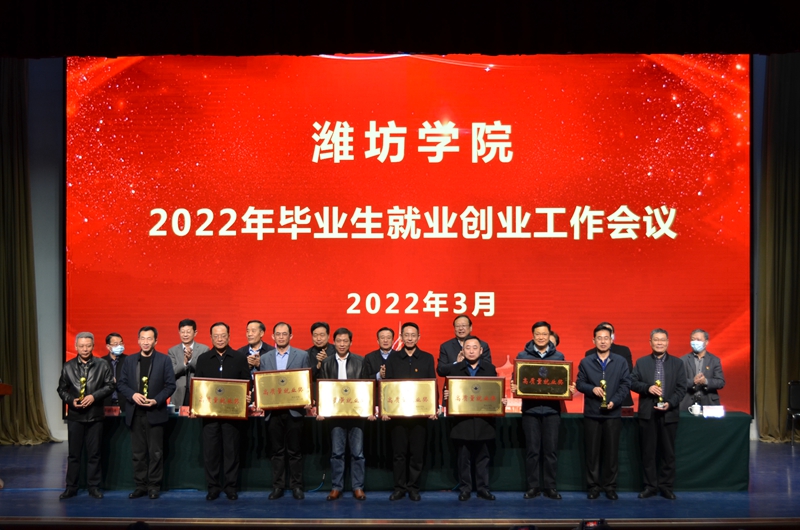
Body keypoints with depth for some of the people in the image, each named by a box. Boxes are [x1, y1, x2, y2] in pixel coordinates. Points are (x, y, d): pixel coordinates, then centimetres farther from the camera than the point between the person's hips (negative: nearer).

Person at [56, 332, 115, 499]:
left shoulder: (102, 365, 0)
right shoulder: (68, 366, 4)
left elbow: (109, 386, -3)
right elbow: (62, 389, 6)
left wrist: (94, 396, -16)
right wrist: (71, 400, -12)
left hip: (95, 415, -1)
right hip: (75, 415, 1)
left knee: (94, 453, 5)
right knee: (73, 453, 6)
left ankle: (94, 487, 13)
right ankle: (71, 487, 14)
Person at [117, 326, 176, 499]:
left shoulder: (164, 360, 1)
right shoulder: (129, 360, 10)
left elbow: (170, 385, -2)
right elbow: (121, 383, 7)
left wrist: (156, 400, -15)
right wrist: (133, 395, -12)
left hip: (155, 413, -3)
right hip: (135, 413, 3)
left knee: (155, 452, 1)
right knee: (138, 452, 8)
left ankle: (154, 486, 10)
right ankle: (140, 485, 16)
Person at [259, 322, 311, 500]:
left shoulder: (302, 355, 3)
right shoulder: (265, 358, 9)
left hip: (294, 410, -2)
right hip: (273, 411, 2)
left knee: (294, 451, 4)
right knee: (277, 451, 8)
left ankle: (296, 486, 12)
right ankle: (277, 486, 14)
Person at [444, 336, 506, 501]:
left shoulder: (490, 368, 7)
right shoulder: (456, 369, 6)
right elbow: (448, 390, 2)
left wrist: (502, 400, -14)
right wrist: (446, 395, -20)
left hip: (483, 420, 0)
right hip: (462, 419, 0)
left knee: (482, 456, 8)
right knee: (463, 457, 5)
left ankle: (483, 488, 16)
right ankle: (464, 488, 13)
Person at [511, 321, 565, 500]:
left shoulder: (558, 356, 8)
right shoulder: (522, 356, 4)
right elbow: (516, 380, 6)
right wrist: (514, 387, -15)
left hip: (552, 408, 1)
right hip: (530, 408, -1)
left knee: (551, 449, 2)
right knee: (532, 449, 2)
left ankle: (550, 486, 11)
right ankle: (532, 486, 10)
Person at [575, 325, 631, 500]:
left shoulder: (620, 361, 6)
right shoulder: (585, 362, 7)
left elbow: (626, 384, 1)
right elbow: (579, 383, 6)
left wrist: (614, 401, -13)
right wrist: (592, 389, -15)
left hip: (613, 413, 0)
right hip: (592, 413, 0)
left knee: (612, 451, 3)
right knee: (592, 451, 3)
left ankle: (610, 486, 12)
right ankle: (594, 486, 11)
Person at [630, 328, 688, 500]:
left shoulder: (677, 363, 6)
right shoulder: (641, 362, 8)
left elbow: (681, 388, 0)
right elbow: (633, 382, 2)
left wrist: (670, 403, -15)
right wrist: (647, 388, -16)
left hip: (669, 414, 0)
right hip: (647, 413, 0)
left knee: (668, 452, 5)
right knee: (648, 452, 4)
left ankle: (666, 486, 14)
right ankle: (650, 486, 12)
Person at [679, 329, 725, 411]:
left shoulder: (715, 360, 7)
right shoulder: (684, 360, 4)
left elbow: (721, 382, 0)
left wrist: (706, 381, -17)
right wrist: (693, 382, -20)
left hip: (709, 404, 1)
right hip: (688, 404, -1)